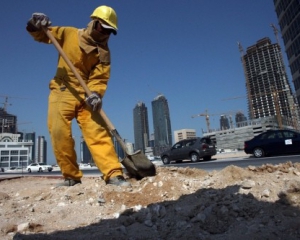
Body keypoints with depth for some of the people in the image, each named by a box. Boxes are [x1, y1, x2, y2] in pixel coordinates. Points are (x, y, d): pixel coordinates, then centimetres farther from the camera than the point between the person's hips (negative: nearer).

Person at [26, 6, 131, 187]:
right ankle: (71, 176, 0)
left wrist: (96, 93, -26)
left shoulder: (104, 52, 5)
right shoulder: (69, 34, 7)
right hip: (62, 91, 1)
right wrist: (37, 26, -9)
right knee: (59, 132, -11)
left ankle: (114, 174, -16)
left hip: (86, 95, 0)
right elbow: (41, 35, 15)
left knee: (98, 132, -13)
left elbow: (99, 78, -5)